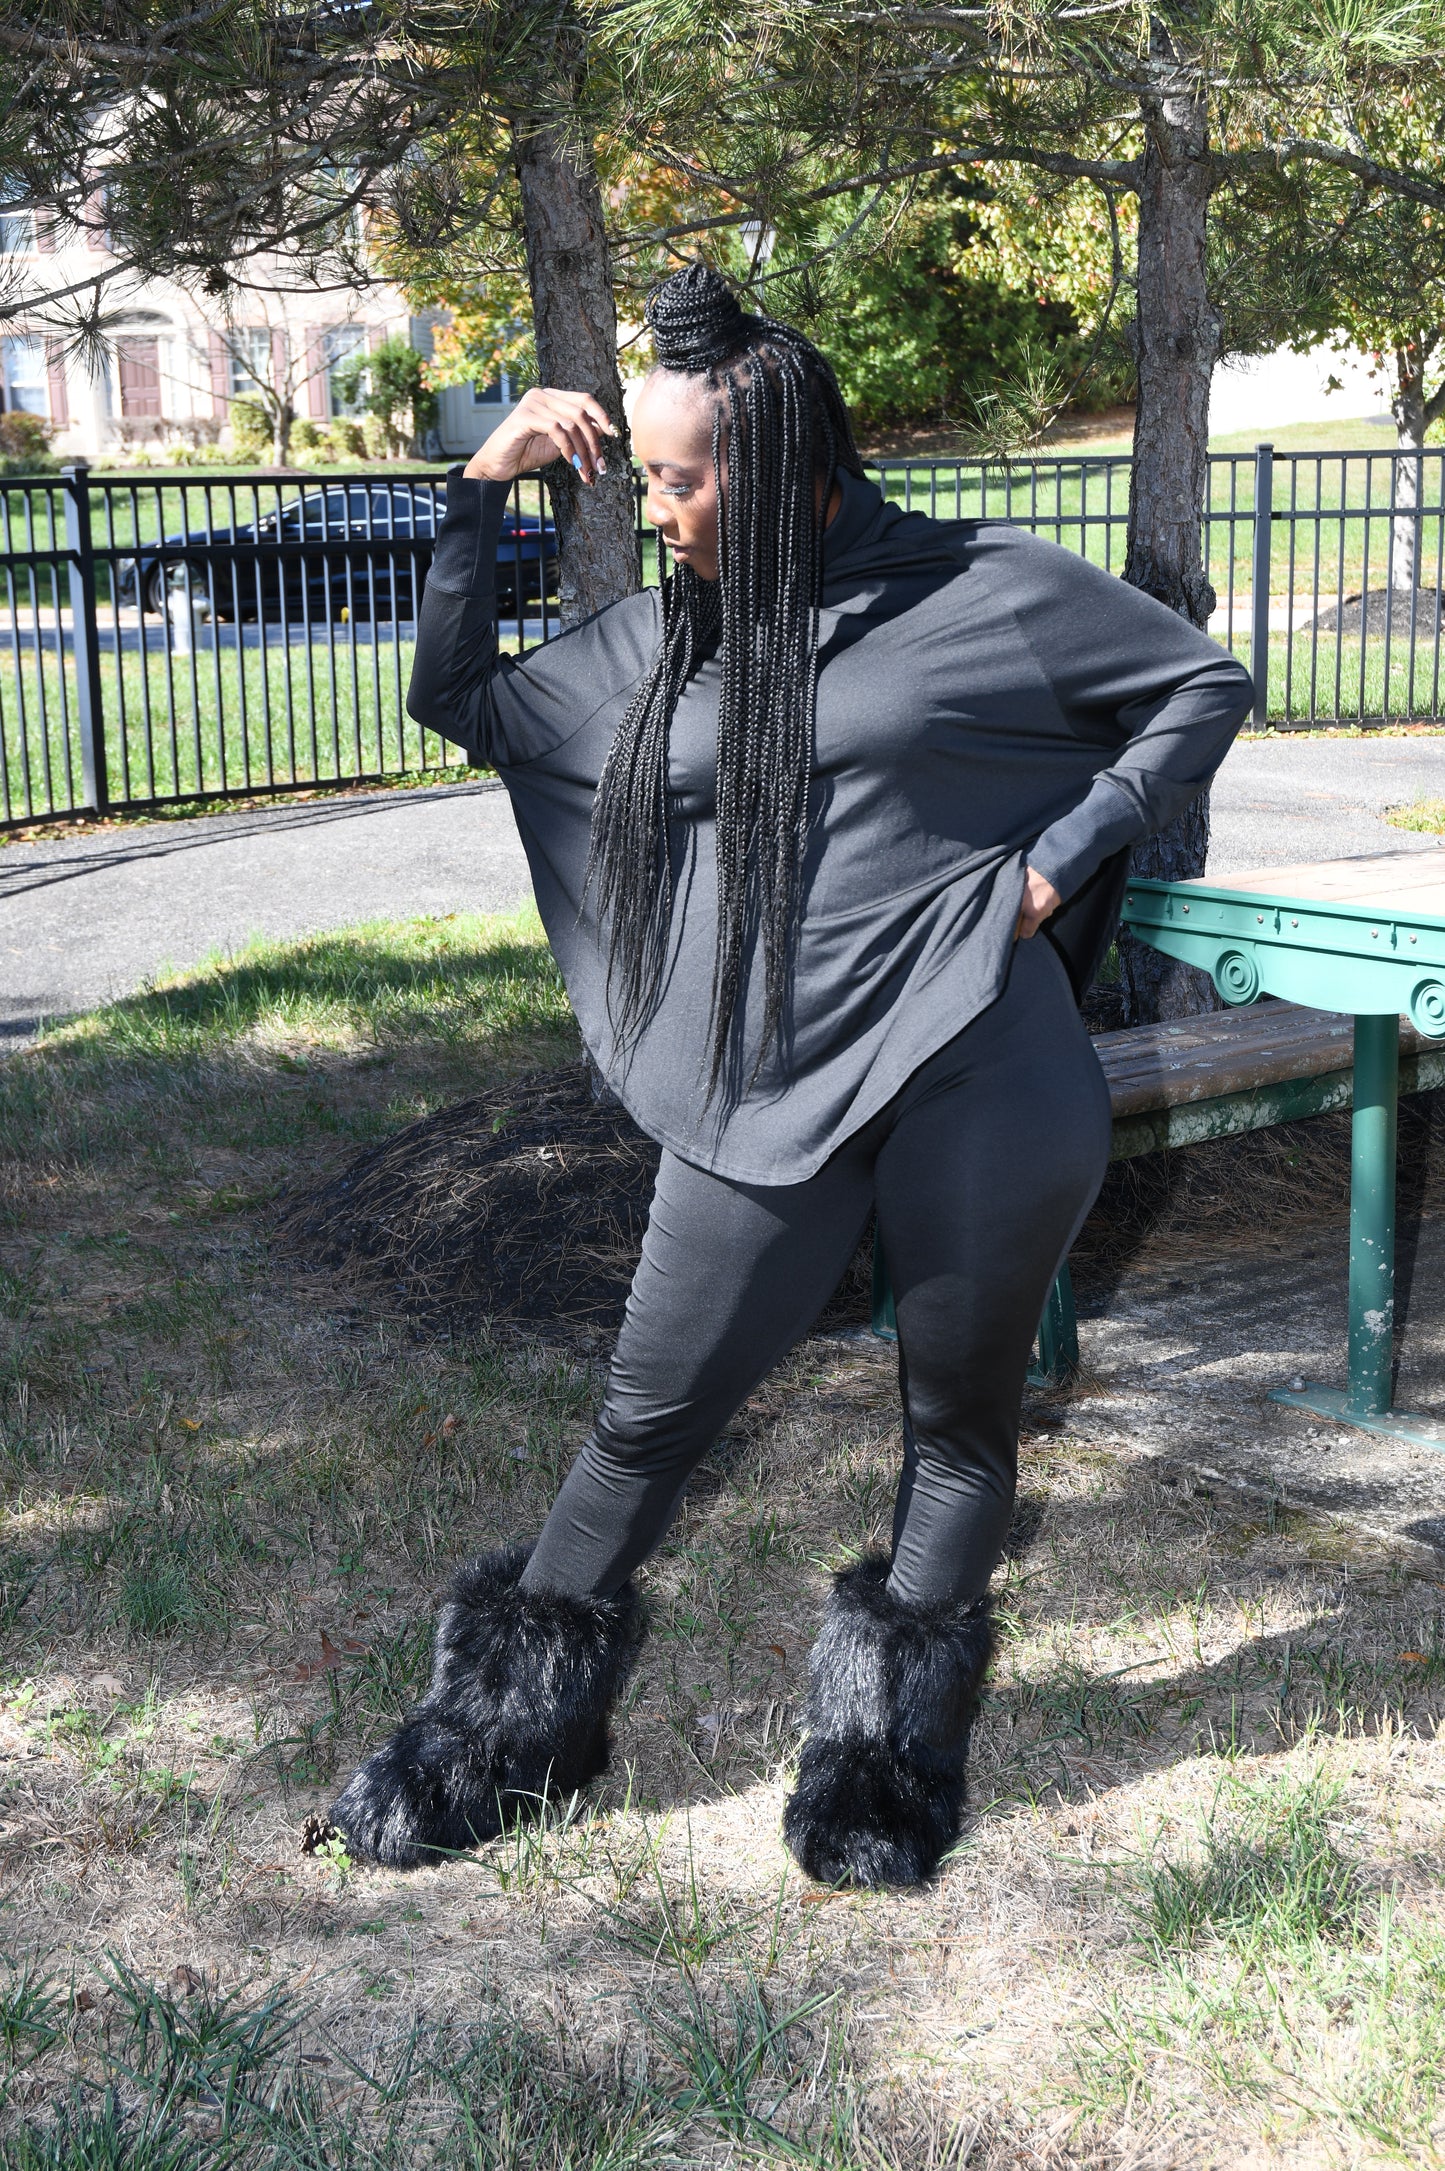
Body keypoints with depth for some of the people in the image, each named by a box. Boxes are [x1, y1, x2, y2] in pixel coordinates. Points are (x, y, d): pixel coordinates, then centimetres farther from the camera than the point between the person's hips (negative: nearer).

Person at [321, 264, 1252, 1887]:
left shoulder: (984, 590, 0)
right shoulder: (662, 642, 12)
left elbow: (1204, 686, 7)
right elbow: (460, 702, 18)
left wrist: (1057, 863, -4)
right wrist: (485, 488, 8)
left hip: (975, 1074, -3)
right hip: (766, 1101, 3)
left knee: (960, 1420, 10)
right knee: (650, 1415, 8)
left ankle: (890, 1755, 27)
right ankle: (520, 1720, 26)